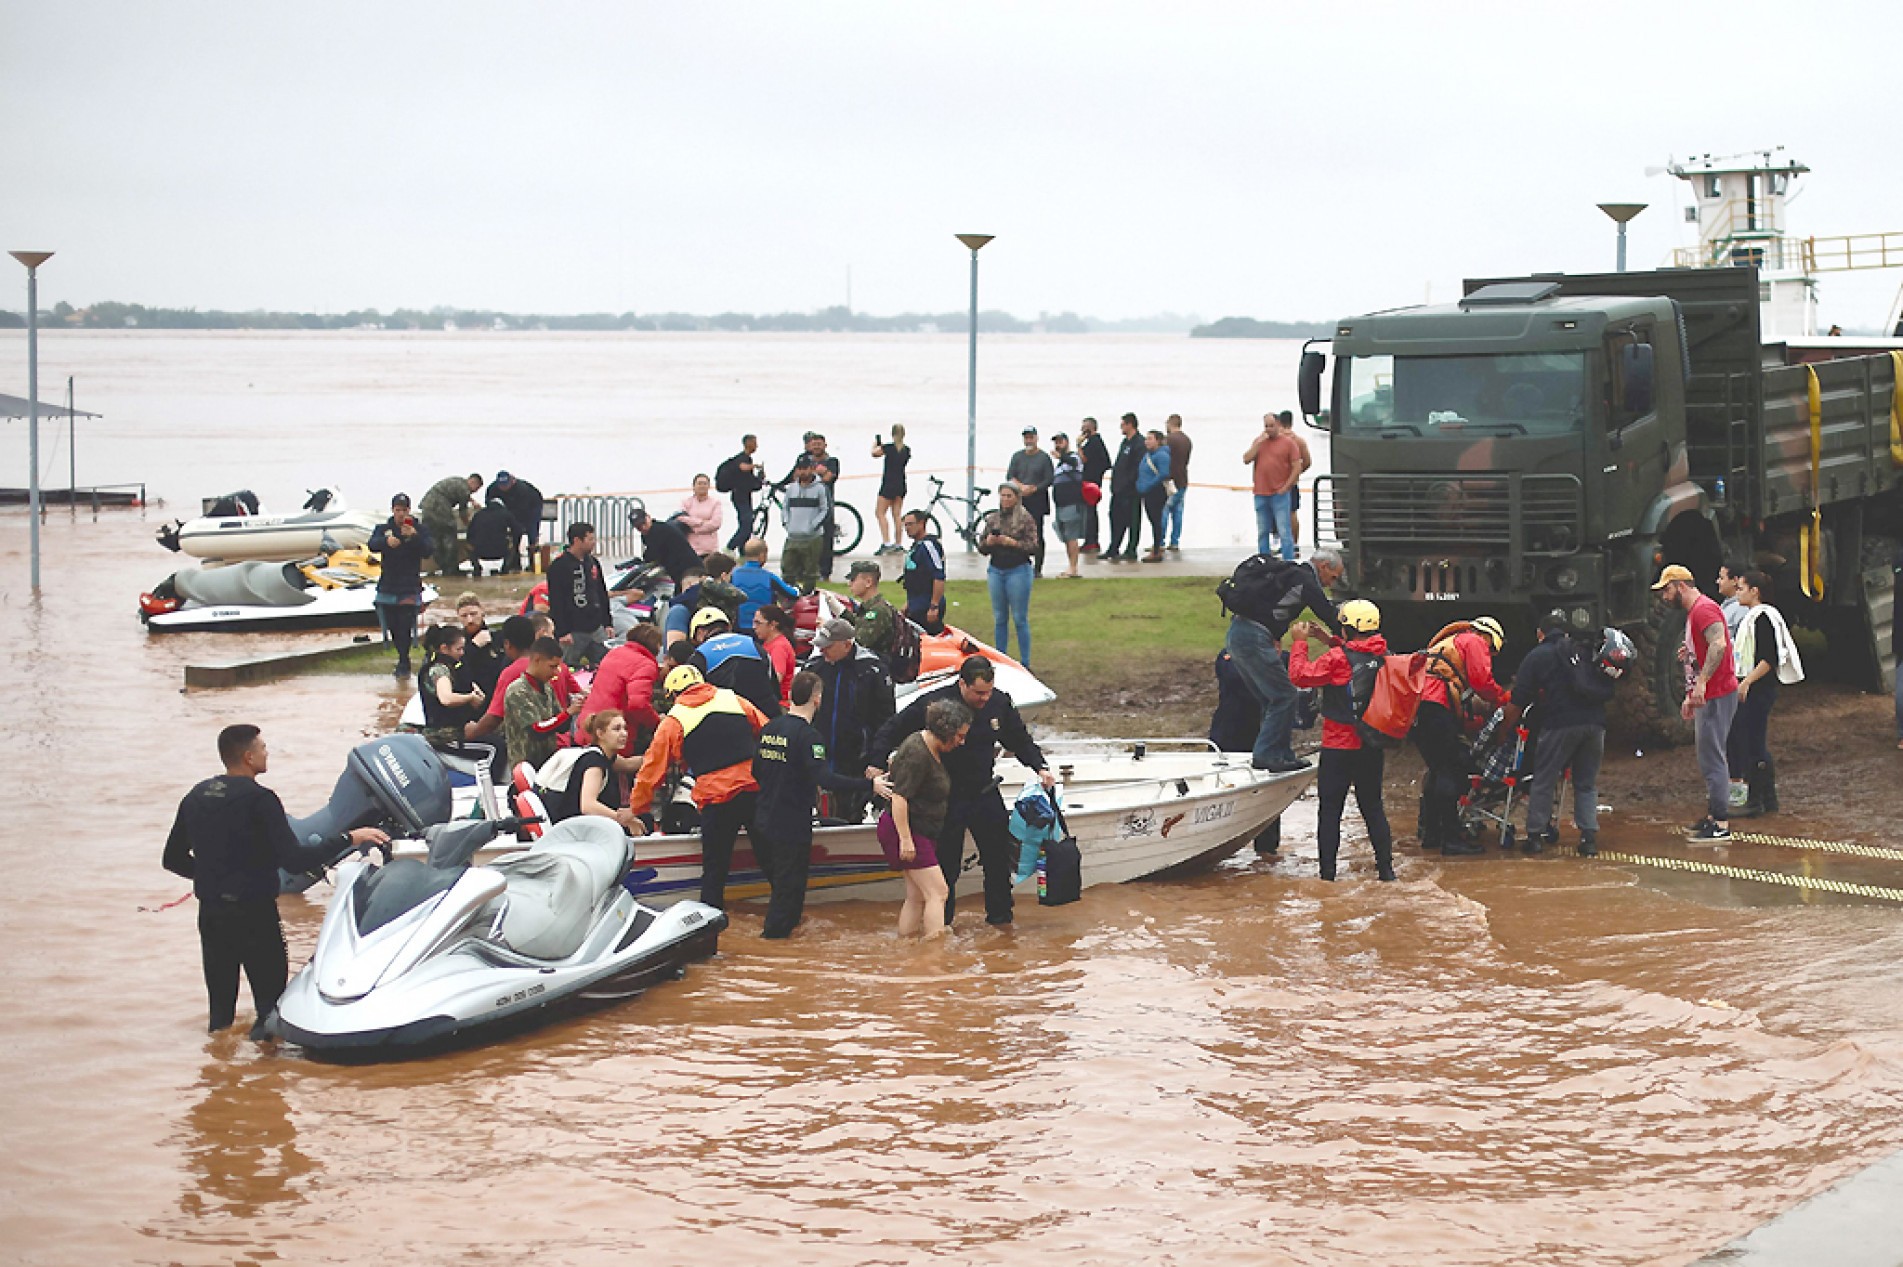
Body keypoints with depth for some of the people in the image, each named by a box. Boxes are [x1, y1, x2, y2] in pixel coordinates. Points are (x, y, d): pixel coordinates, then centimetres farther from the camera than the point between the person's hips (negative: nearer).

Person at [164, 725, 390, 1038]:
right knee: (270, 991, 0)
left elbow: (174, 859, 14)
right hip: (253, 912, -7)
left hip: (210, 913, 7)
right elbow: (293, 860, -22)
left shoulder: (195, 797, 7)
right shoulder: (259, 799, -15)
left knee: (221, 1001, 14)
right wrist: (348, 839, -16)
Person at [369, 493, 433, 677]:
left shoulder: (420, 530, 2)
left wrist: (414, 537, -30)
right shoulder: (383, 529, 7)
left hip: (410, 588, -3)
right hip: (388, 587, 3)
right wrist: (387, 541, -33)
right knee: (393, 627, 8)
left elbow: (428, 551, -13)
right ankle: (403, 660, 24)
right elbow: (372, 545, -11)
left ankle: (404, 664, -5)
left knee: (405, 626, -13)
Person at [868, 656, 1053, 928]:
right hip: (945, 798, -4)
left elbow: (1020, 740, 11)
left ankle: (1000, 916, 25)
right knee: (946, 864, 3)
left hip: (985, 793, 4)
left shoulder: (1000, 703, -5)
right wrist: (876, 762, -20)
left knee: (999, 857, 8)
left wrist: (1039, 767, 0)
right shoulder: (932, 704, -18)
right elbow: (891, 732, -9)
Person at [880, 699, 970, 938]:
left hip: (921, 833, 10)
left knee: (917, 896, 10)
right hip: (907, 830, -10)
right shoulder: (916, 754, -21)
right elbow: (899, 797, -25)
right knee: (938, 892, -13)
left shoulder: (933, 749, 10)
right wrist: (905, 840, -25)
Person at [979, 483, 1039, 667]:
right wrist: (988, 542, -9)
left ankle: (1025, 663, 3)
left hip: (1018, 570, -4)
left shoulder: (1026, 519, -3)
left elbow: (1033, 545, -9)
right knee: (999, 619, 9)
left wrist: (1012, 542, -20)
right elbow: (981, 548, 13)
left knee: (1020, 619, -2)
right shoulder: (992, 519, 10)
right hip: (996, 571, 5)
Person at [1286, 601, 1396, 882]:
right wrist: (1331, 641, 19)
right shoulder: (1384, 656, 0)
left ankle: (1327, 871, 1)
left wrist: (1299, 642, -3)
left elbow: (1301, 675, -15)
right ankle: (1386, 868, 13)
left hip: (1339, 747, -5)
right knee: (1373, 807, 15)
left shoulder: (1338, 658, -19)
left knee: (1330, 809, 3)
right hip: (1373, 748, 5)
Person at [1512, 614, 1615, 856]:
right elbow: (1608, 688, 22)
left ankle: (1535, 835, 6)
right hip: (1594, 723, 4)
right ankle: (1589, 836, 4)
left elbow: (1519, 700, 3)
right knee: (1587, 784, 12)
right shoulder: (1585, 652, 20)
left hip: (1560, 725, -4)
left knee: (1544, 781, 6)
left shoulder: (1536, 656, 8)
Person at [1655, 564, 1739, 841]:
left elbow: (1719, 644, -30)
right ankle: (1713, 816, 21)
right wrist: (1690, 697, 27)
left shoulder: (1704, 609, -14)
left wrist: (1701, 683, -34)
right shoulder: (1693, 612, 20)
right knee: (1709, 758, 15)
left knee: (1712, 758, -9)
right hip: (1705, 695, 11)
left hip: (1717, 695, -11)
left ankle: (1721, 823, -8)